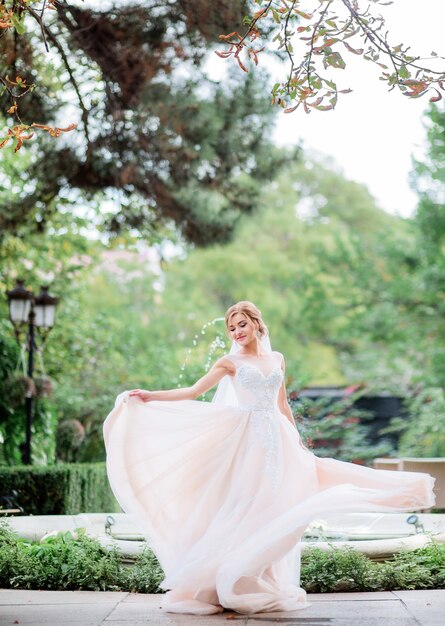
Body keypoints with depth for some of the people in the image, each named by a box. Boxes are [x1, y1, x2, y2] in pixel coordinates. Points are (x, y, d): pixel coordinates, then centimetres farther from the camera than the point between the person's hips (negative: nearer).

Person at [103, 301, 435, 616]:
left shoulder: (277, 358, 13)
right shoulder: (231, 361, 1)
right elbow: (193, 392, -4)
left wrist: (297, 440, 17)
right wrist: (151, 396, -14)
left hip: (279, 439, 4)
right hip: (248, 440, -4)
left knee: (274, 510, 3)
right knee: (246, 509, -7)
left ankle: (267, 585, 9)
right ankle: (235, 583, -2)